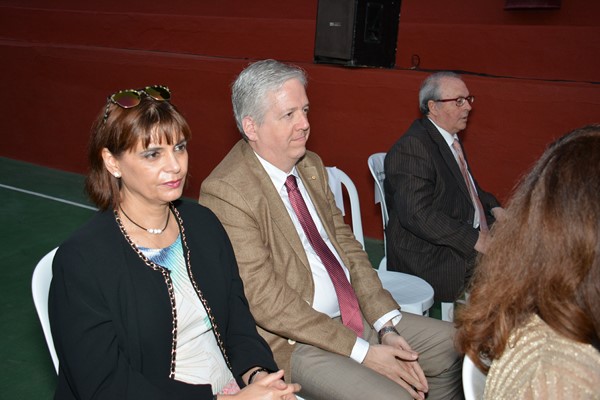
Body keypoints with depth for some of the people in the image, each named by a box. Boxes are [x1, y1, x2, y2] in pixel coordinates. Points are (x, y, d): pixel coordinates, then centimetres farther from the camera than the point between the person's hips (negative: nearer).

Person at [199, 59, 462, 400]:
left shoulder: (312, 165, 7)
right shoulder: (225, 192, -19)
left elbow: (346, 244, 8)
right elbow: (267, 302, -20)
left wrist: (387, 326, -4)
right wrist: (362, 352, -18)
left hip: (354, 315, 8)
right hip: (291, 342, -8)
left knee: (451, 344, 7)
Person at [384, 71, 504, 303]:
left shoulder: (451, 139, 14)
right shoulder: (411, 147, -18)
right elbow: (417, 214, -27)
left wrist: (494, 208, 7)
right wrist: (475, 240, -25)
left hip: (472, 236, 10)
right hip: (430, 256, -10)